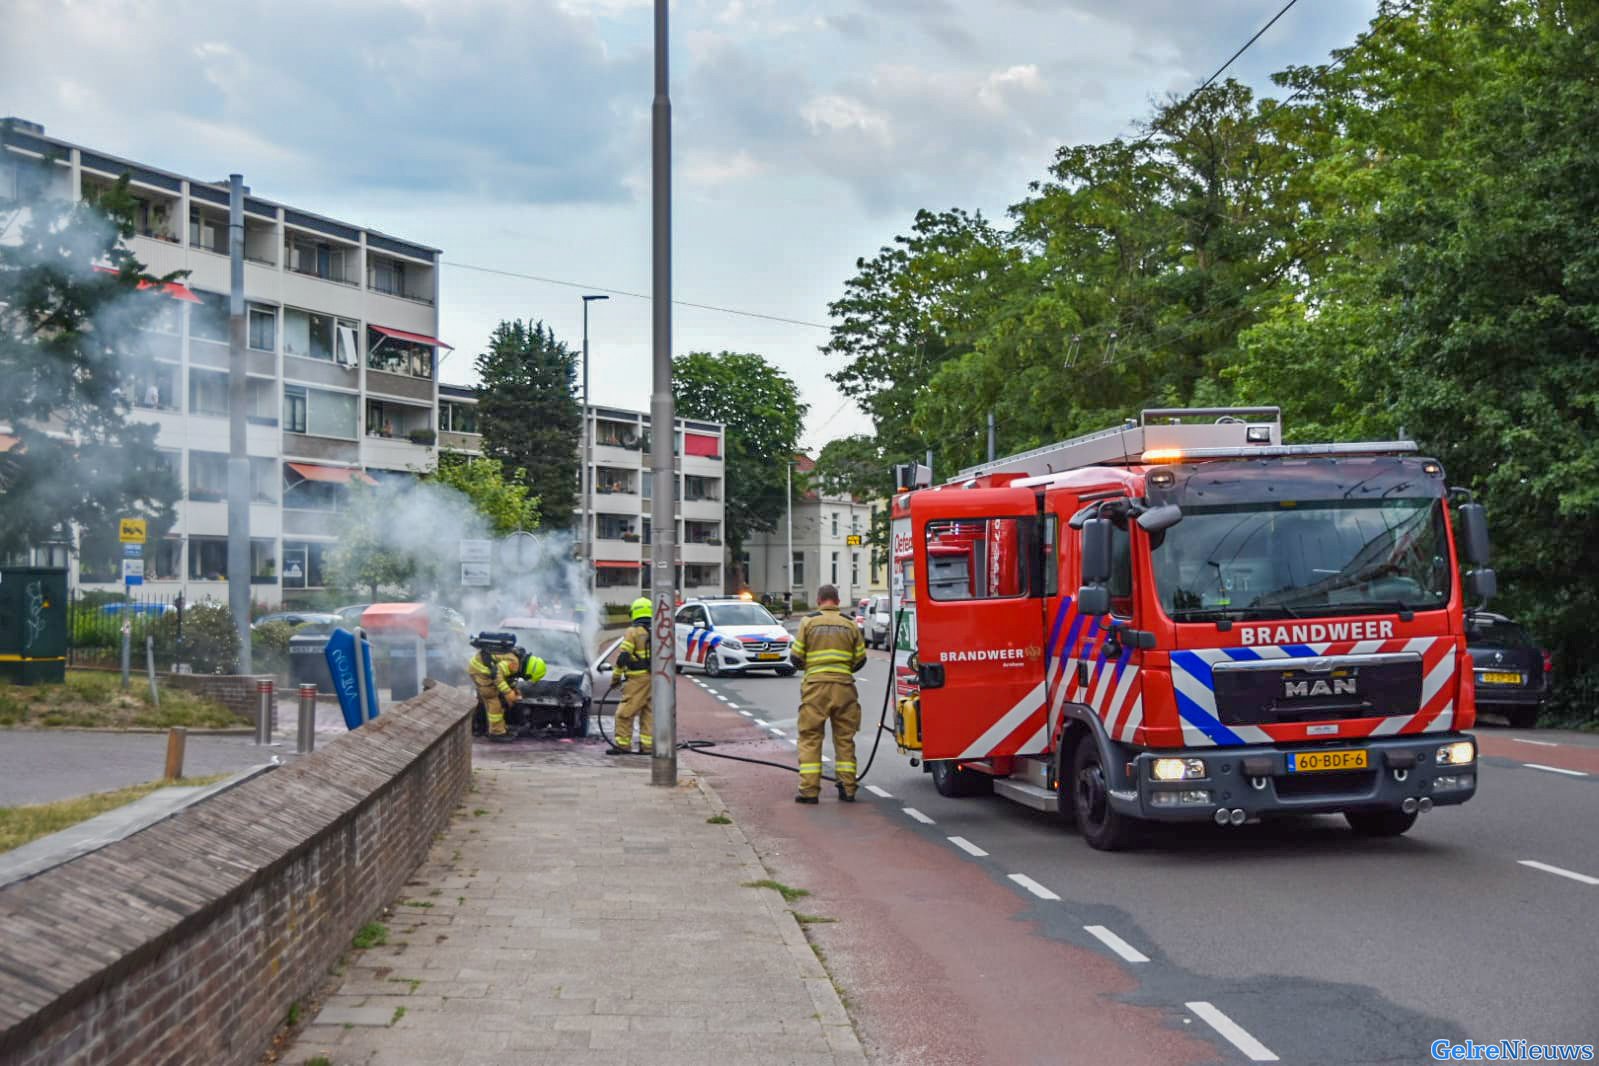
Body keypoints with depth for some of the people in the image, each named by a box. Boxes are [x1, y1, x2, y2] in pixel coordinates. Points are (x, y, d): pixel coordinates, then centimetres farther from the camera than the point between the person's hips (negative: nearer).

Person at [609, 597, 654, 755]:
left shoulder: (633, 631, -6)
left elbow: (623, 656, -9)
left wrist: (615, 676, 0)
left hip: (637, 678, -6)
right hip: (655, 678, 6)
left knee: (625, 712, -1)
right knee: (649, 713, 11)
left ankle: (623, 744, -2)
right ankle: (647, 745, 9)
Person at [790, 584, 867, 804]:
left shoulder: (809, 622, 0)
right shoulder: (850, 625, 7)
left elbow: (795, 657, 0)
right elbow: (860, 659, 10)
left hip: (815, 686, -2)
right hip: (844, 686, 2)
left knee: (810, 738, 2)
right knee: (844, 738, 10)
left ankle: (809, 790, -3)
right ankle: (848, 788, 10)